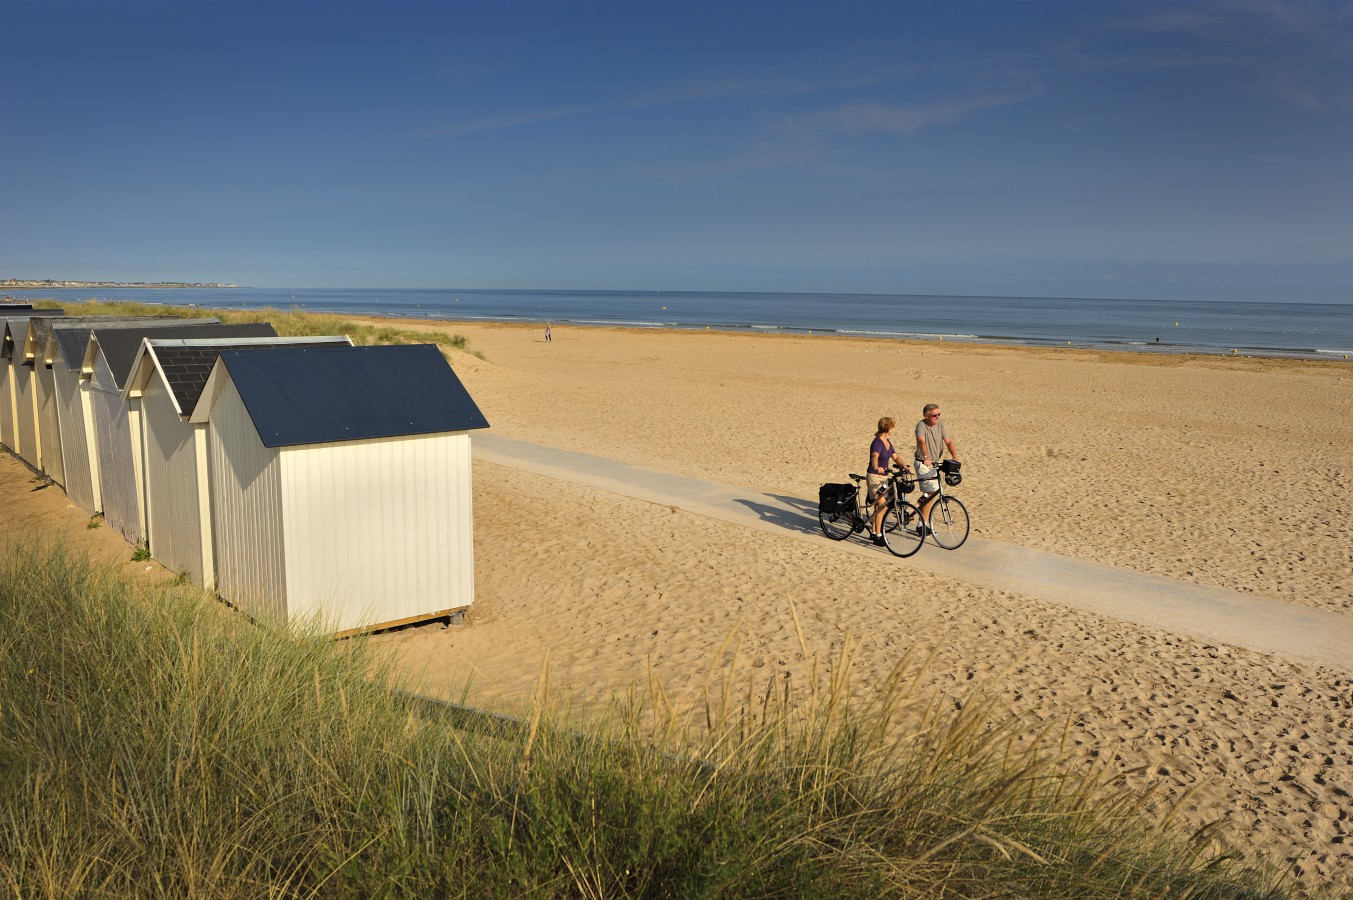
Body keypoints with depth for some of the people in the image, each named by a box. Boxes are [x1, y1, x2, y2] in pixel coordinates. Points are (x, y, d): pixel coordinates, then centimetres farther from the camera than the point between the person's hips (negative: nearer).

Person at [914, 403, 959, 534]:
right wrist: (926, 458, -50)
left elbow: (948, 441, -5)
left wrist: (955, 456, -22)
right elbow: (921, 441, -34)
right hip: (923, 464, -7)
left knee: (929, 493, 15)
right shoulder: (921, 425, -17)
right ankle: (923, 524, -6)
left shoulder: (940, 425, 1)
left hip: (935, 463, 7)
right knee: (932, 493, -12)